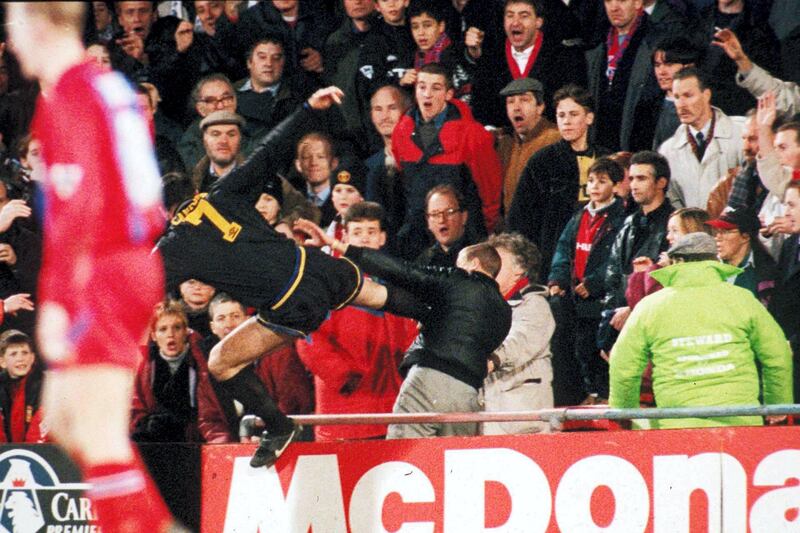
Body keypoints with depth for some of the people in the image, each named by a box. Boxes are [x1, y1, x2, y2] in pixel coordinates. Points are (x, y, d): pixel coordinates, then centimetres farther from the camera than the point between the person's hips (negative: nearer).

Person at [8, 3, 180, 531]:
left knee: (98, 436, -10)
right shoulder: (116, 88, 15)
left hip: (105, 275, -9)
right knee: (62, 420, 16)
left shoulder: (66, 100, -13)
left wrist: (56, 300, -24)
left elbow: (78, 206, -22)